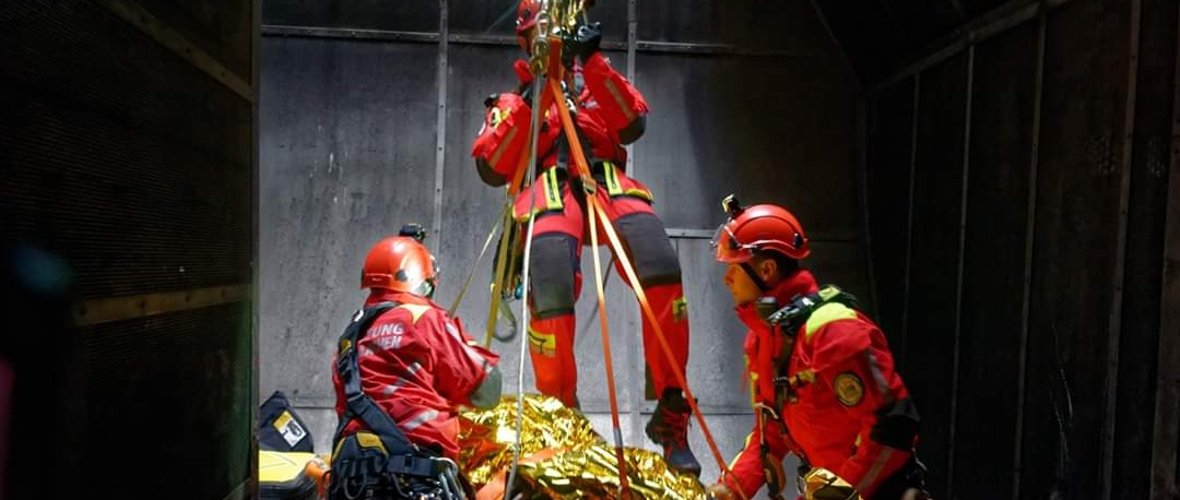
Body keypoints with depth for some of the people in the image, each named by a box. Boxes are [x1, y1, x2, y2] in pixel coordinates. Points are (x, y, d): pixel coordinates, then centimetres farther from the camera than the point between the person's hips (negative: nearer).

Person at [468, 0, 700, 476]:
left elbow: (633, 125, 8)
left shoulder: (596, 83, 32)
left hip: (608, 181, 1)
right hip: (548, 184, -1)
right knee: (551, 290, -32)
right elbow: (491, 169, 11)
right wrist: (527, 105, 3)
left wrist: (594, 62, 1)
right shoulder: (514, 97, 30)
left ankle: (671, 414, -18)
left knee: (664, 272, -28)